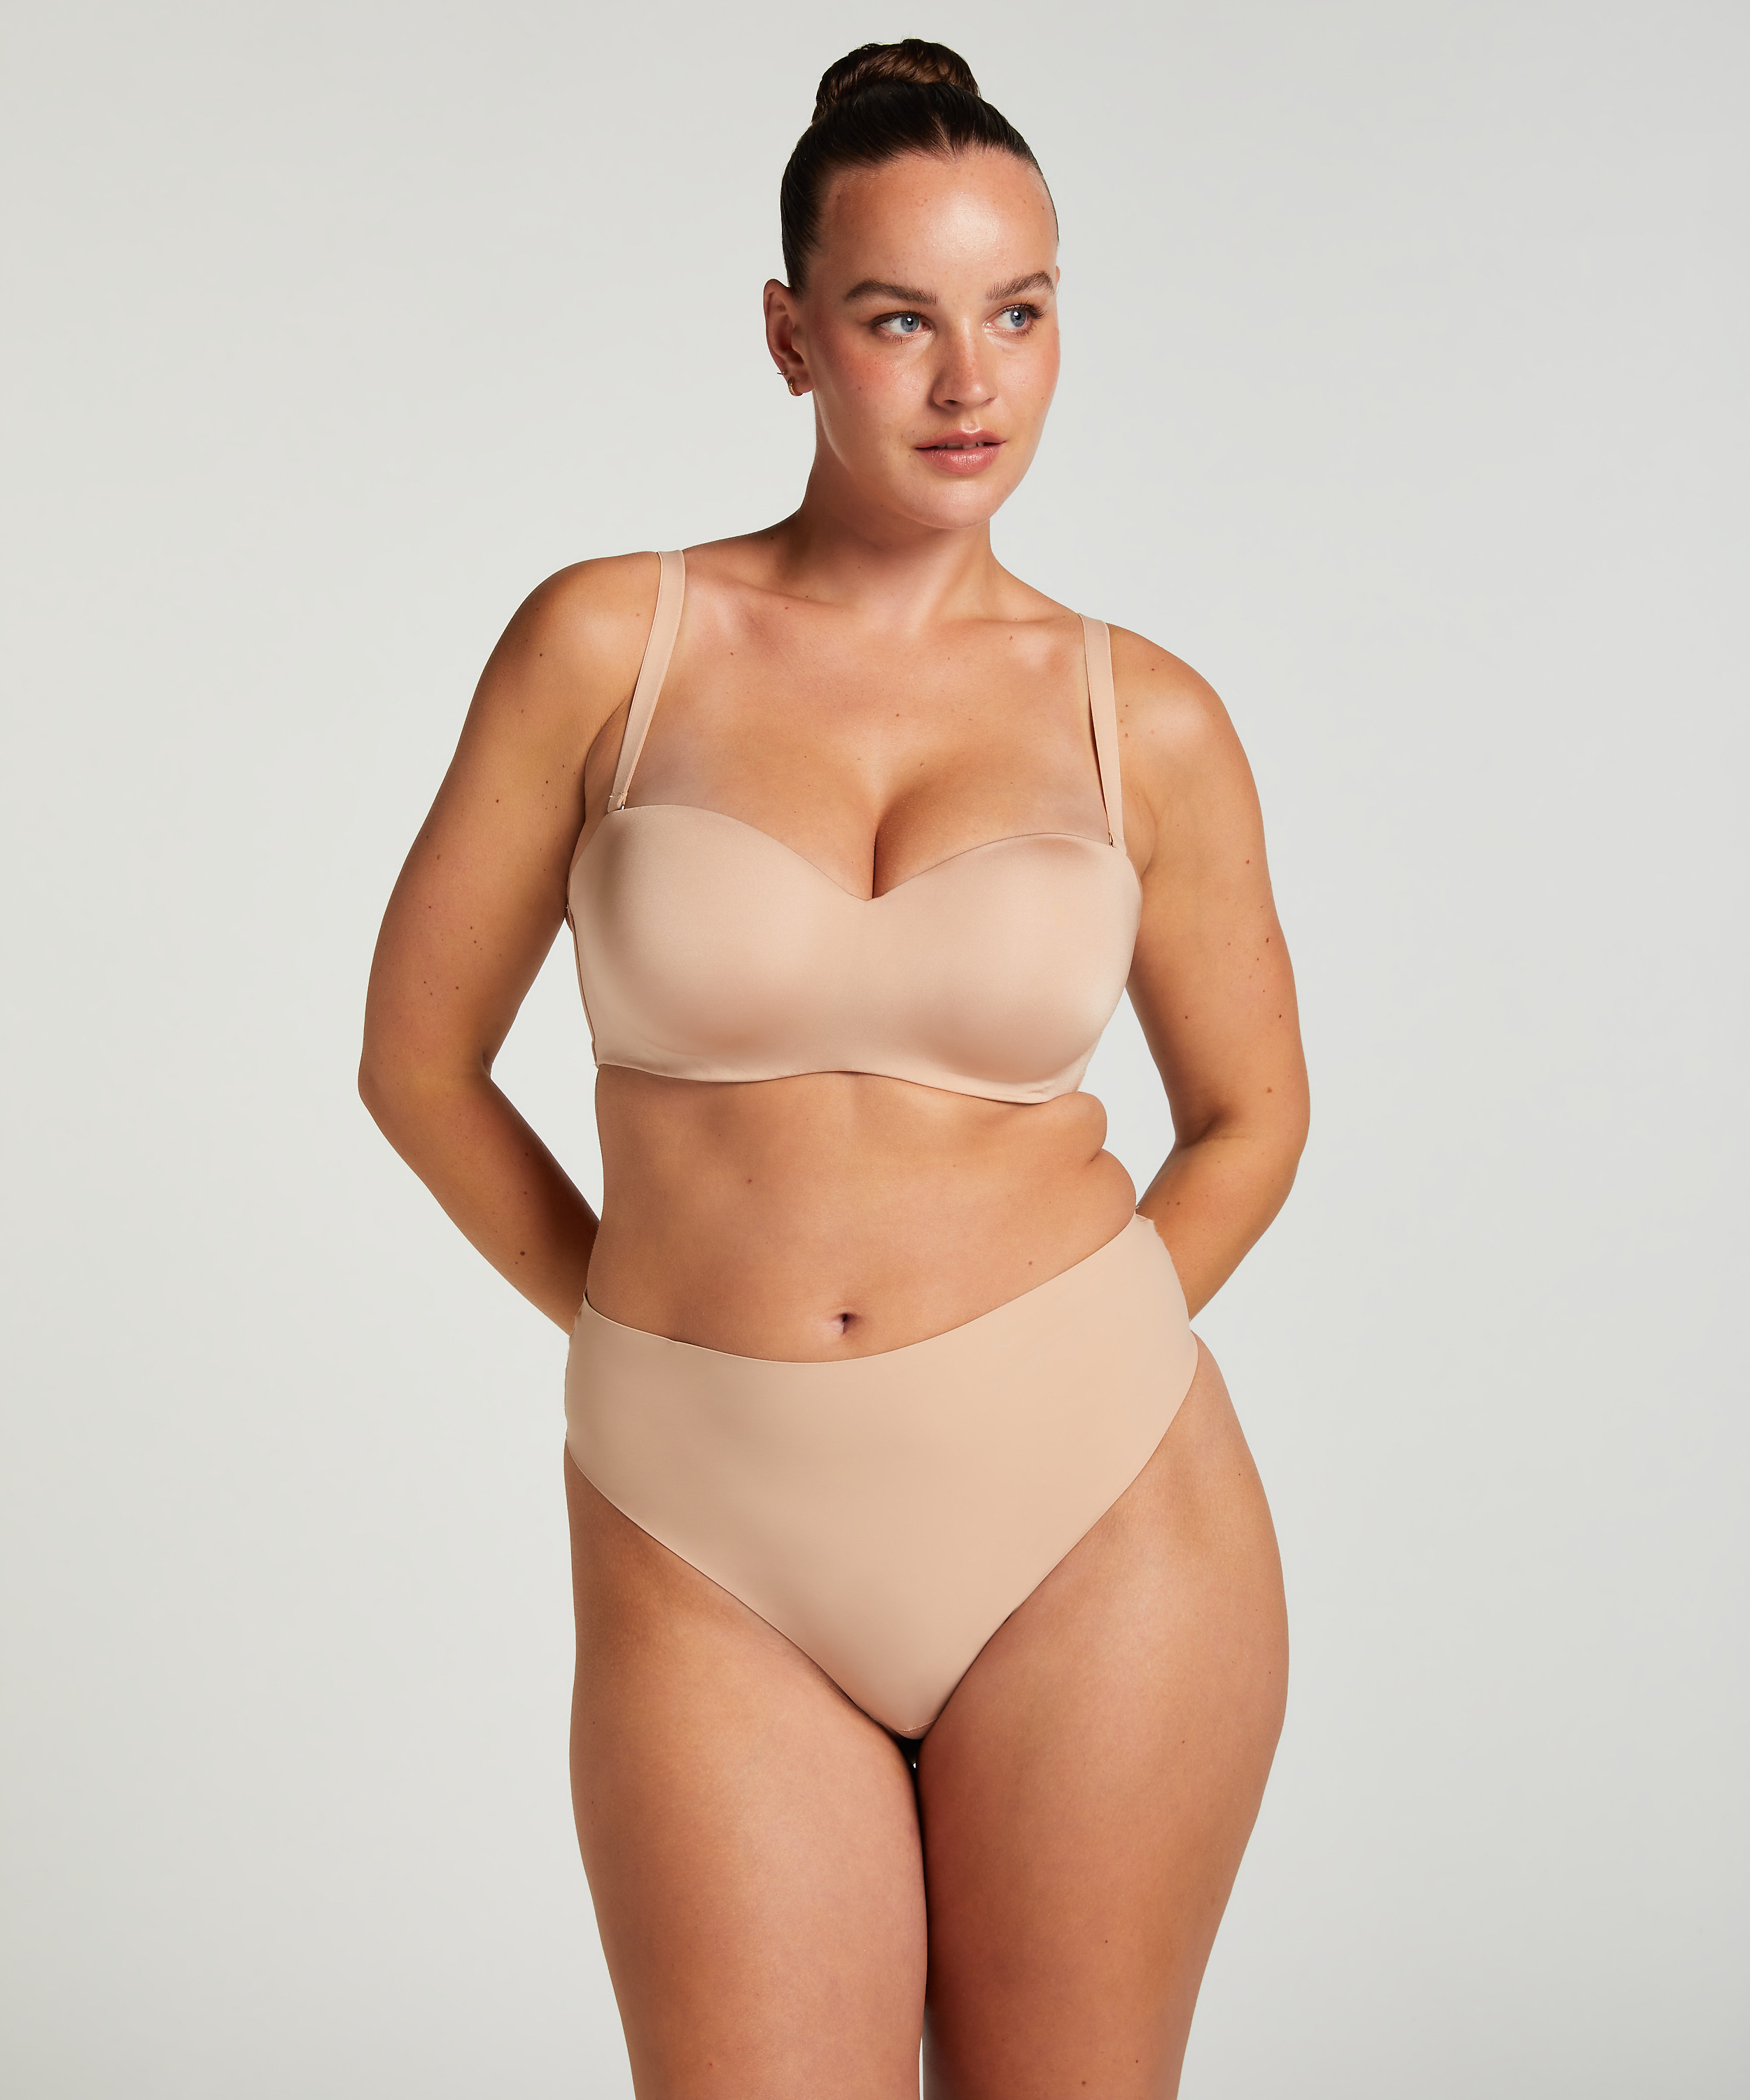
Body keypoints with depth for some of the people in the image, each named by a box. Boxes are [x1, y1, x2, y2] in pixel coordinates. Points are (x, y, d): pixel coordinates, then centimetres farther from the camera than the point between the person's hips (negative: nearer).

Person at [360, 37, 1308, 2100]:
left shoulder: (1148, 721, 1)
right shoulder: (609, 643, -2)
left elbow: (1249, 1113, 14)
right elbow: (419, 1054, 6)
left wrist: (1057, 1381, 7)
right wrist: (664, 1336, 9)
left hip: (1098, 1526, 1)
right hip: (711, 1556, 0)